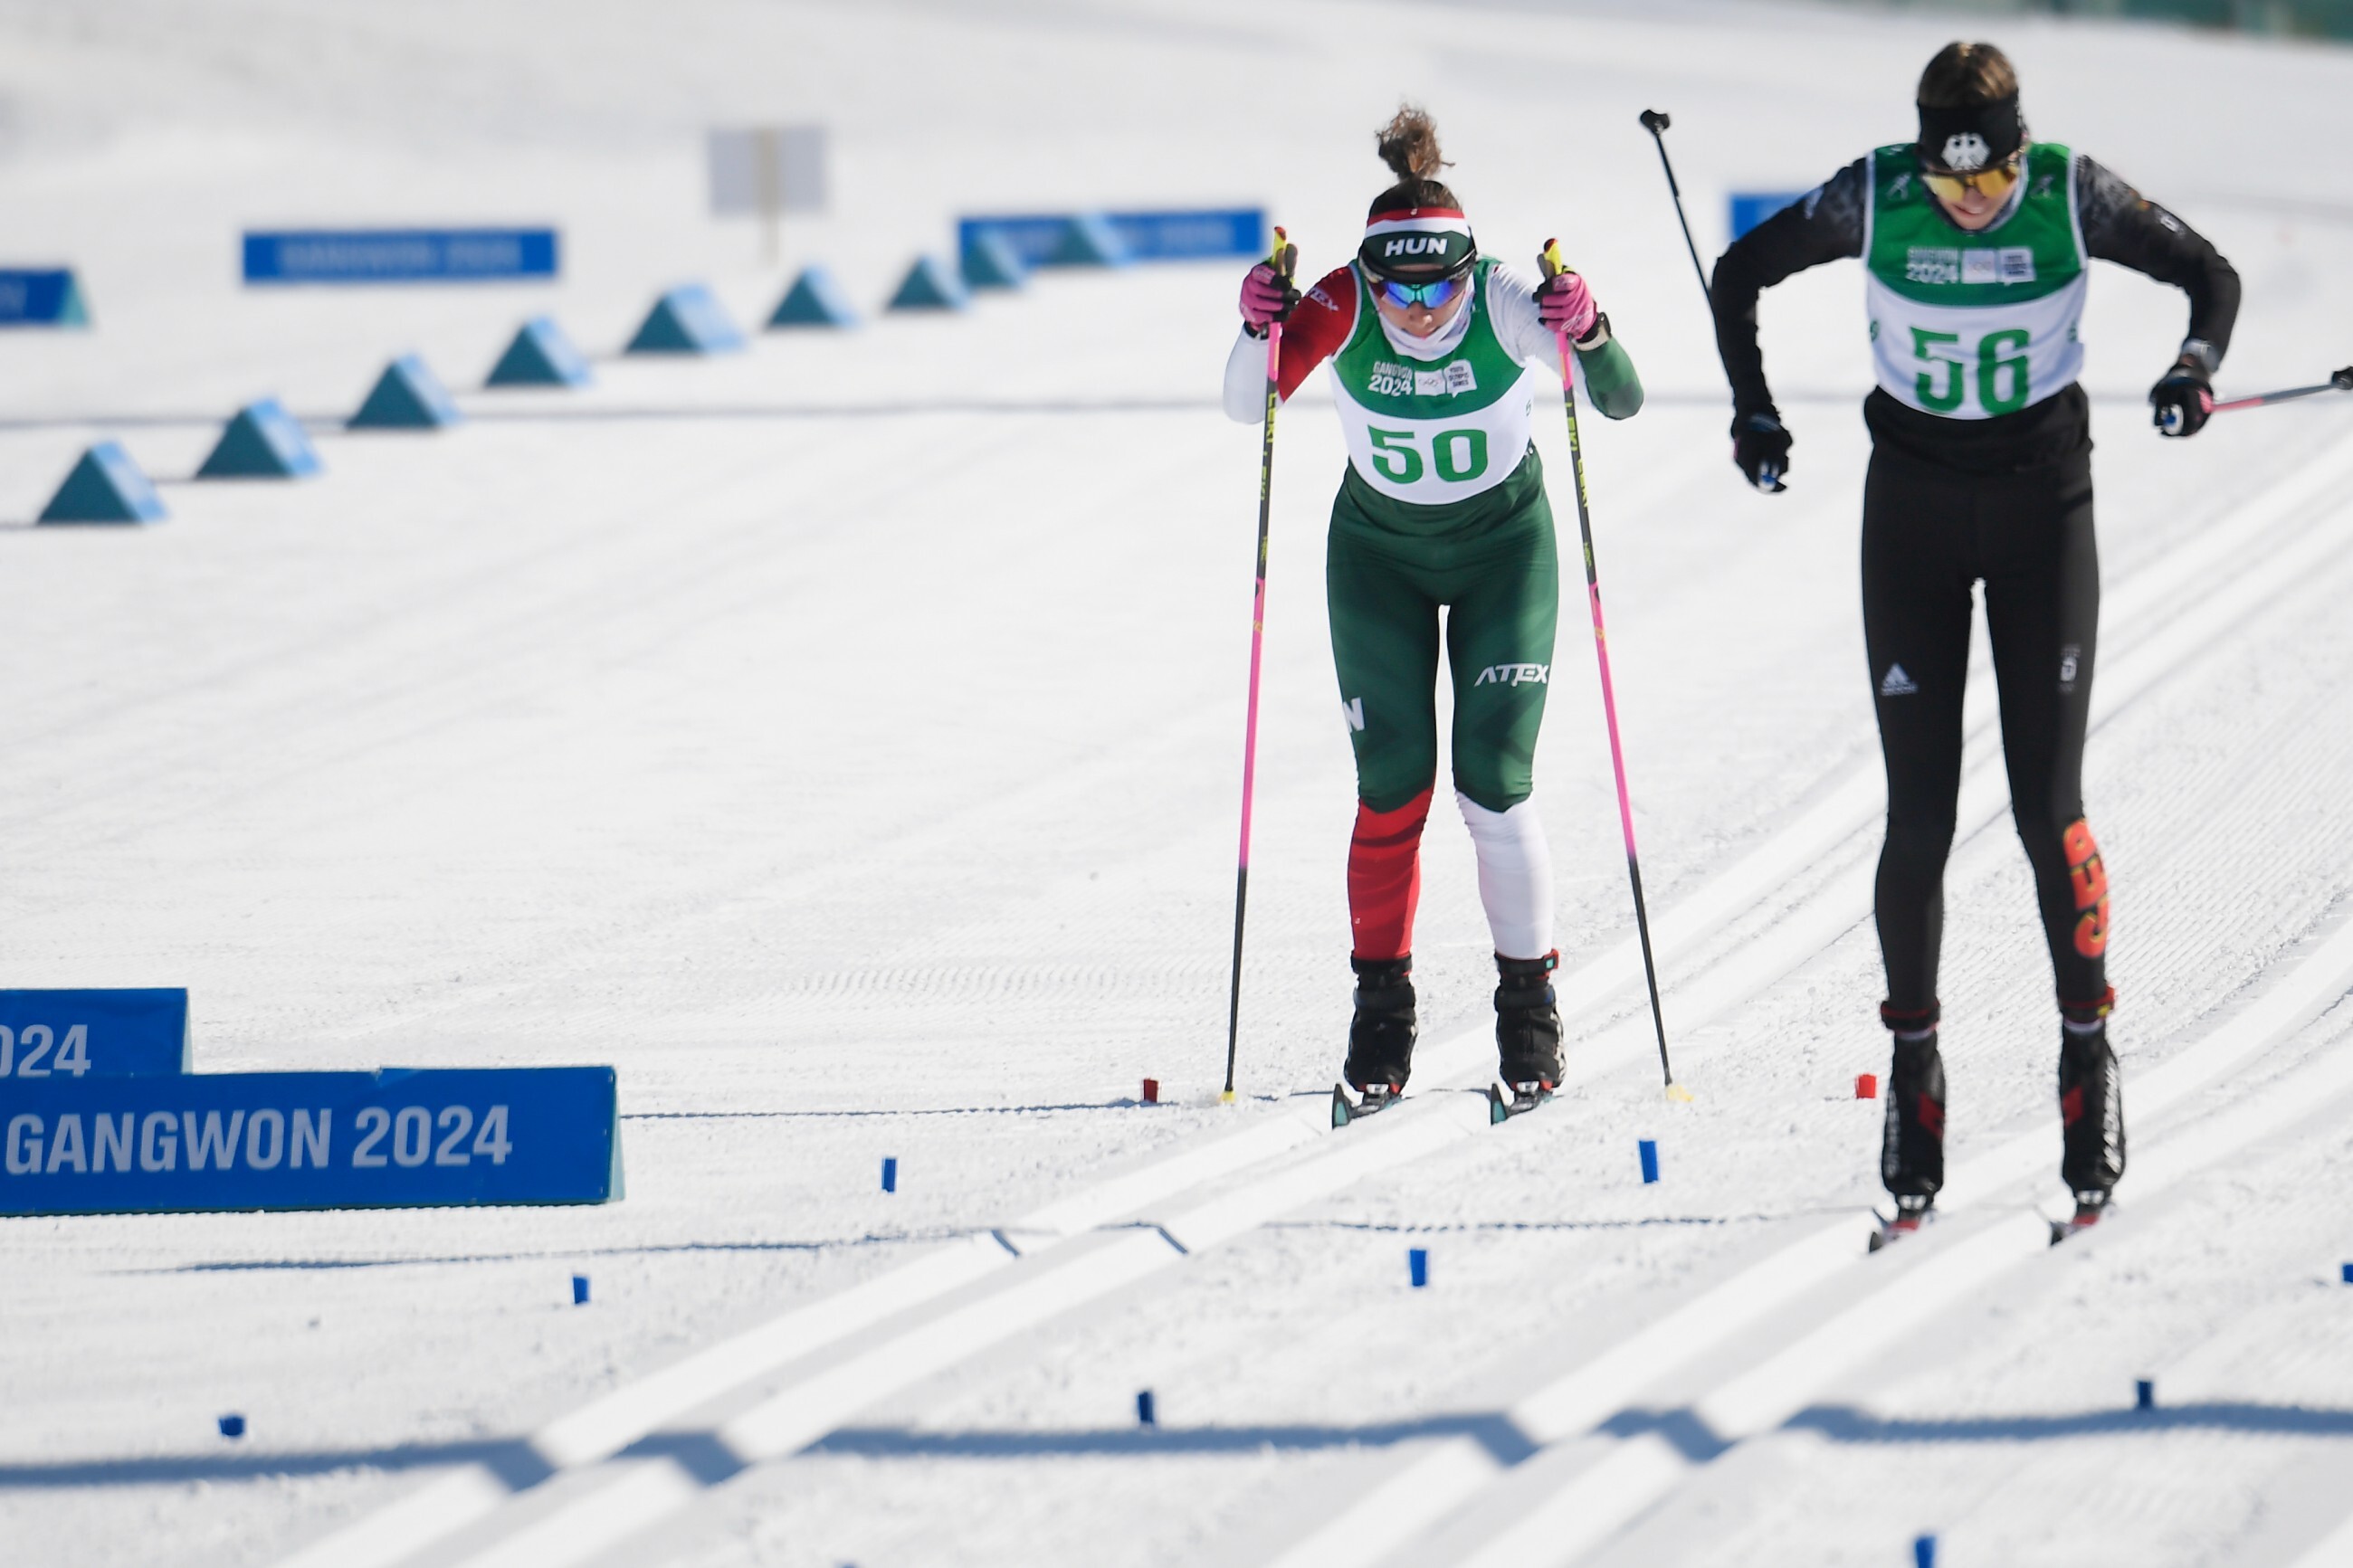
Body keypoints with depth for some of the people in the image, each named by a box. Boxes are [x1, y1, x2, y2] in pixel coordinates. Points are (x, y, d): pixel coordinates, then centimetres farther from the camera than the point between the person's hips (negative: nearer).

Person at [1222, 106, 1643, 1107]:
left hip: (1504, 546, -1)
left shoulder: (1507, 308, -26)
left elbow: (1622, 403, -31)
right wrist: (1259, 328, -44)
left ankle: (1529, 1003, 7)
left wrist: (1588, 337, -50)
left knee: (1494, 781, -10)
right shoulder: (1343, 309, -23)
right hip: (1379, 553, 1)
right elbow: (1248, 406, -25)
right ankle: (1381, 1004, 11)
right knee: (1392, 786, -5)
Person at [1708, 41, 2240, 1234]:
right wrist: (1753, 408, -5)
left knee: (2047, 806, -7)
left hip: (2043, 504, -1)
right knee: (1919, 813, -2)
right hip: (1912, 506, 1)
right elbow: (1738, 274, 3)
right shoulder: (1874, 199, -13)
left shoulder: (2073, 198, -14)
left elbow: (2209, 275, 0)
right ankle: (1914, 1062, 10)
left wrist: (2198, 364, -19)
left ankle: (2086, 1046, 8)